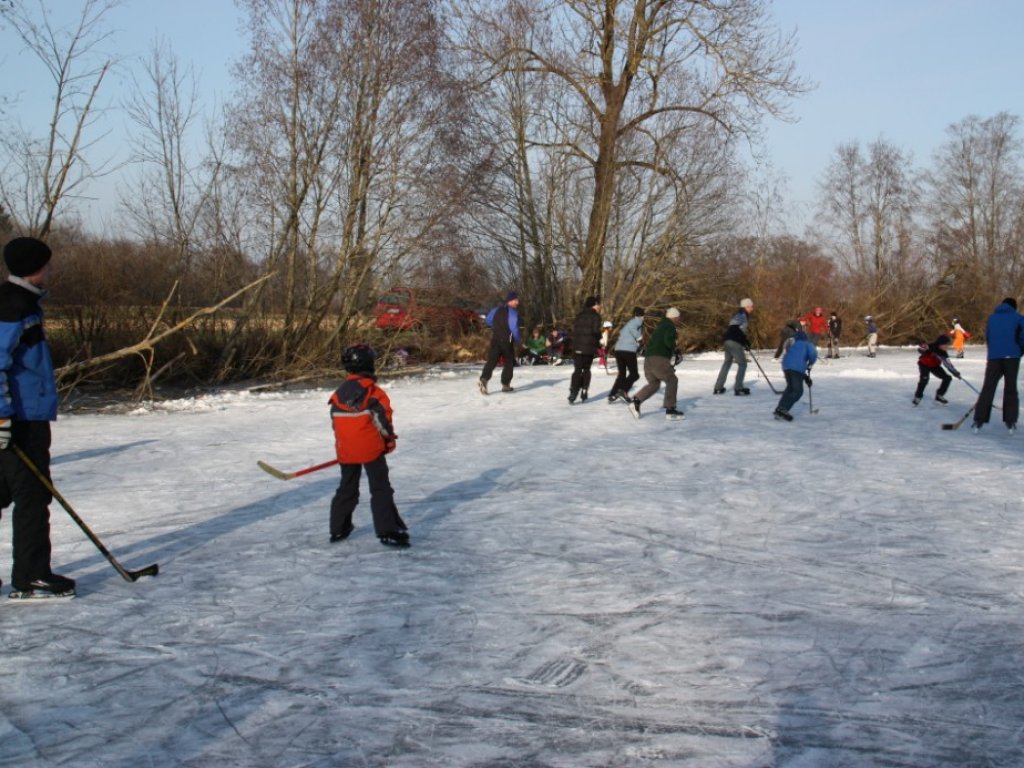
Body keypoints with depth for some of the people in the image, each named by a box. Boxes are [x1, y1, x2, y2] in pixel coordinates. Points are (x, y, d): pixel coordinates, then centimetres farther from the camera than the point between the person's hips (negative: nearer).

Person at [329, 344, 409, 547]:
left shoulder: (339, 393, 7)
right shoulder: (373, 392, -11)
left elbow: (335, 421, 13)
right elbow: (383, 417, -12)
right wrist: (389, 439, 3)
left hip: (346, 450, 5)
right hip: (371, 447, -5)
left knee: (347, 488, 19)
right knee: (381, 489, -1)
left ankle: (338, 529, 26)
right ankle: (387, 531, -6)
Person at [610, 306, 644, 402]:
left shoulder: (630, 322, 27)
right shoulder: (638, 320, 4)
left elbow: (621, 333, 19)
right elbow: (632, 328, -17)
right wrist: (639, 338, -9)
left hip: (618, 350, 8)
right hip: (629, 350, -8)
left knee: (622, 374, 15)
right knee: (634, 374, 0)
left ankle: (612, 395, 7)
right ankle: (623, 390, -20)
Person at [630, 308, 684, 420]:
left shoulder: (661, 326, 24)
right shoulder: (670, 327, -4)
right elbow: (668, 340, -20)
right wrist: (674, 348, -2)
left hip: (648, 358, 9)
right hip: (659, 359, -9)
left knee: (653, 383, 17)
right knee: (672, 381, -1)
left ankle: (635, 401, 0)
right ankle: (670, 410, -6)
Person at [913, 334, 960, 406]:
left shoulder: (943, 353, -13)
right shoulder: (931, 347, -30)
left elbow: (948, 364, -8)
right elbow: (920, 349, -38)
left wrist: (955, 372, -17)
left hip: (935, 366, 7)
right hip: (924, 364, -7)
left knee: (948, 378, -1)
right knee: (924, 378, -33)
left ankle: (939, 395, 13)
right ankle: (918, 396, -14)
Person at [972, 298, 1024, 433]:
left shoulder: (991, 318, 15)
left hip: (994, 357, 2)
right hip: (1012, 356, -2)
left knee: (988, 388, 2)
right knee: (1011, 389, 9)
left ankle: (978, 421, -6)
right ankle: (1010, 422, 6)